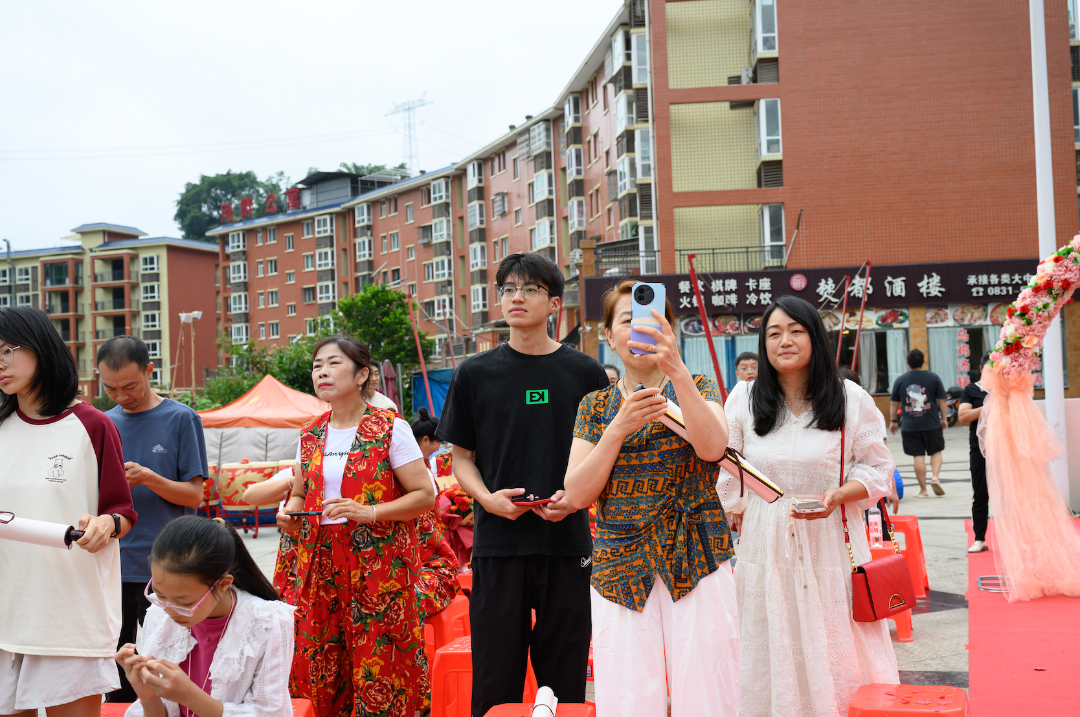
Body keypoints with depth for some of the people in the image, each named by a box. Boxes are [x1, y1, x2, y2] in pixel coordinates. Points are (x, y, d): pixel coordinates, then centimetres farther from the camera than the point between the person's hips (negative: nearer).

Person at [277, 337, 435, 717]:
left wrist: (369, 512, -18)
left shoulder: (390, 429, -4)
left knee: (378, 669, -4)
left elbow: (425, 495, -7)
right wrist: (289, 512, 1)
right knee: (317, 669, 4)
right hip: (318, 566, 5)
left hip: (376, 567, -5)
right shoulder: (310, 435, 12)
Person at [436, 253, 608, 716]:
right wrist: (486, 497, -10)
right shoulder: (474, 374, 6)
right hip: (497, 540, 0)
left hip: (567, 540, 0)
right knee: (495, 680, 4)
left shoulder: (585, 373, 5)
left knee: (563, 678, 7)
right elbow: (460, 456, 9)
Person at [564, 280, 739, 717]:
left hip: (697, 566, -1)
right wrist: (620, 428, -11)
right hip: (619, 569, 2)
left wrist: (676, 369, -27)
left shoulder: (698, 389, 8)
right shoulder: (595, 406, 12)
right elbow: (577, 494, 2)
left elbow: (712, 447, -15)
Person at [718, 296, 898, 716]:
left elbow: (877, 469, 3)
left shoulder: (851, 399, 0)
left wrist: (837, 495, -13)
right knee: (773, 661, 6)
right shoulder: (743, 400, 3)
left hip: (831, 547, -1)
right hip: (766, 548, 1)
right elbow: (727, 477, 8)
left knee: (836, 659, 3)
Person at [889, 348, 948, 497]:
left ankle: (923, 489, 6)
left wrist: (892, 421, 16)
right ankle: (936, 477, -7)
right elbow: (941, 400, 2)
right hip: (932, 424, 0)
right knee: (936, 451, 15)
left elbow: (894, 404, 7)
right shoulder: (933, 377, 1)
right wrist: (943, 418, 12)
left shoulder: (900, 380, 3)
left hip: (910, 426, 0)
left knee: (918, 456, 2)